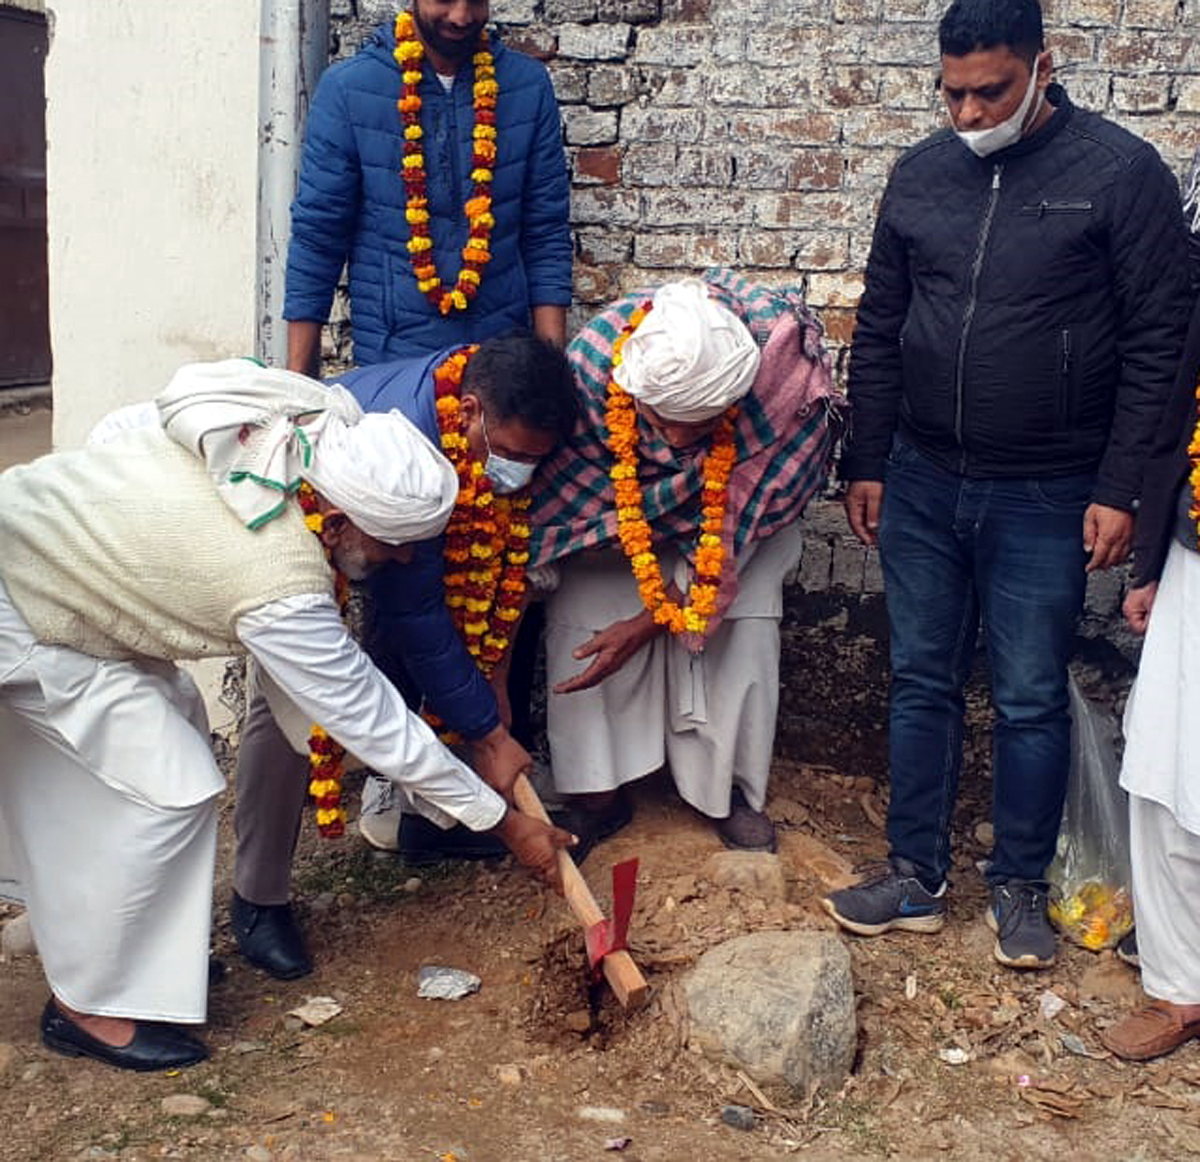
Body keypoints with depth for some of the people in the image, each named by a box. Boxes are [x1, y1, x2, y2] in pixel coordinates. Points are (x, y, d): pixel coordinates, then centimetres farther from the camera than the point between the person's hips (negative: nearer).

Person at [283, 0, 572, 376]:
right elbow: (316, 237, -3)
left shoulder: (529, 86, -1)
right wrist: (298, 383, -5)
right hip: (390, 358, -1)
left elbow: (547, 234, 1)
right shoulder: (347, 88, -5)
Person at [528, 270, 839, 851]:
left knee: (746, 625, -17)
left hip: (730, 516, 0)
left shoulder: (789, 389, -36)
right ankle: (596, 793, 1)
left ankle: (727, 784, 4)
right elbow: (547, 505, -24)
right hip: (613, 514, 0)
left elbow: (733, 532, -24)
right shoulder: (589, 367, -37)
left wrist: (649, 623, -24)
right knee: (580, 622, -16)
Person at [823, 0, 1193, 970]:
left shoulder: (1121, 173, -9)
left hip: (1046, 500, -4)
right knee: (922, 684, 12)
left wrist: (1120, 490, -12)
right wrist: (867, 463, 10)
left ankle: (1020, 887, 25)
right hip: (922, 485, 4)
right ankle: (917, 874, 26)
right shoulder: (921, 174, 4)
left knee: (1031, 700, 6)